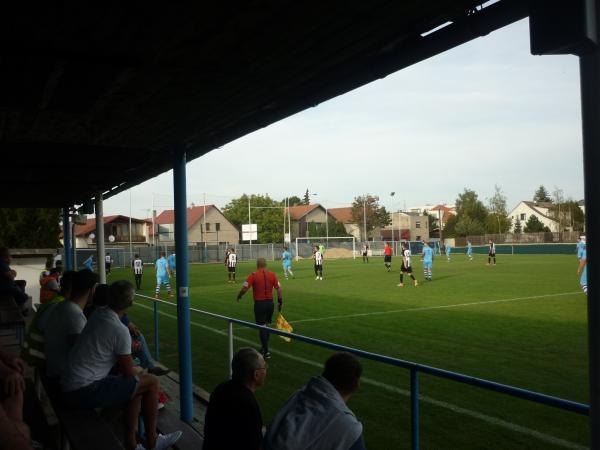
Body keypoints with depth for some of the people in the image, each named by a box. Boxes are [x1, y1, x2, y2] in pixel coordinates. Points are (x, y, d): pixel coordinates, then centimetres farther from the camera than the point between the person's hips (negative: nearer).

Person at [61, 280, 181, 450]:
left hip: (70, 388, 9)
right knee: (152, 382, -1)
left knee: (136, 386, 21)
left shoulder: (98, 314, 3)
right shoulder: (120, 331, -19)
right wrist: (139, 370, 12)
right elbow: (128, 372, -7)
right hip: (85, 392, -9)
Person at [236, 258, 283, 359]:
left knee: (262, 327, 2)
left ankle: (266, 351, 0)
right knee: (266, 325, 20)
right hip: (270, 303, 4)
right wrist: (280, 302, 6)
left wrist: (239, 296, 6)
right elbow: (278, 288, -1)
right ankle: (265, 348, 29)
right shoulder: (272, 275, 2)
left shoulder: (253, 275, -8)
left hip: (259, 303, -4)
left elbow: (244, 289, -12)